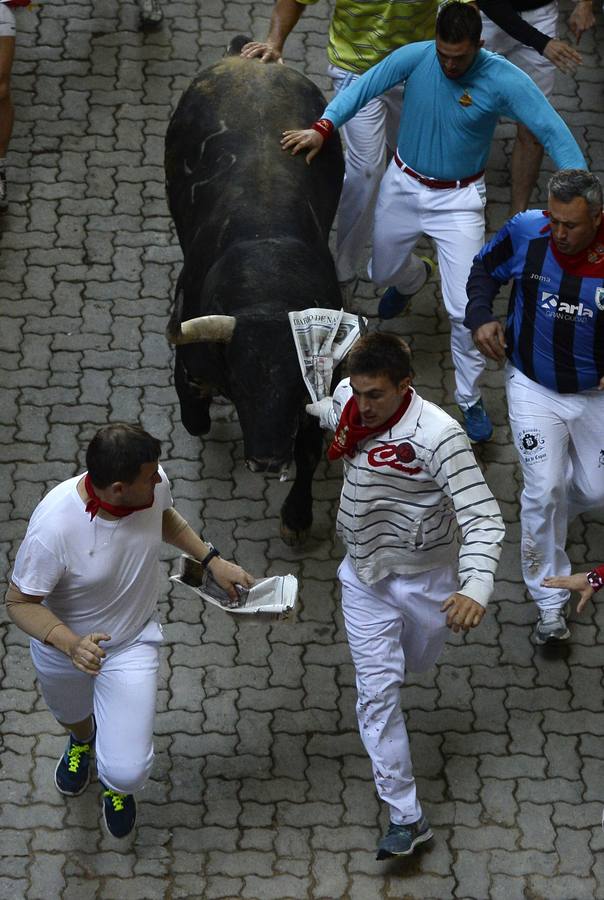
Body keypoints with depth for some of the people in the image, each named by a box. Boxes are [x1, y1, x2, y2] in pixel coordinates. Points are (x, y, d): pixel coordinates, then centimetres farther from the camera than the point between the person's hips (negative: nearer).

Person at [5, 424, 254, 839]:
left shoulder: (154, 484, -26)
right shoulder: (54, 528, -40)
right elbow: (20, 602, -27)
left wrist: (212, 559, -5)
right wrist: (72, 645, -43)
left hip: (133, 644, 2)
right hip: (64, 646, -2)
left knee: (127, 771, -5)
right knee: (73, 714, 32)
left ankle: (118, 786, 35)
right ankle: (83, 741, 73)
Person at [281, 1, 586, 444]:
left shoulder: (504, 80, -25)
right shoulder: (415, 57, -18)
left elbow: (552, 130, -26)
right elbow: (364, 88, -14)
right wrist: (322, 127, -29)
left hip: (459, 199, -3)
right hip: (404, 185, 4)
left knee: (464, 308, -9)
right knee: (383, 270, 27)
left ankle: (471, 400, 10)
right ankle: (412, 280, 66)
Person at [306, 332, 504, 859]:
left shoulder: (438, 434, -32)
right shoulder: (348, 399, -14)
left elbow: (484, 516, -35)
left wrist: (476, 588, -48)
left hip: (424, 577, -4)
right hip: (364, 575, 4)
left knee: (416, 664, 24)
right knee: (376, 691, -2)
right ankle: (407, 818, 3)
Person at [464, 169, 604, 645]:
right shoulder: (526, 231, -19)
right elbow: (485, 268, 3)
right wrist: (481, 316, -14)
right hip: (534, 387, -1)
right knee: (543, 491, -7)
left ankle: (555, 511, 50)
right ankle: (550, 601, 9)